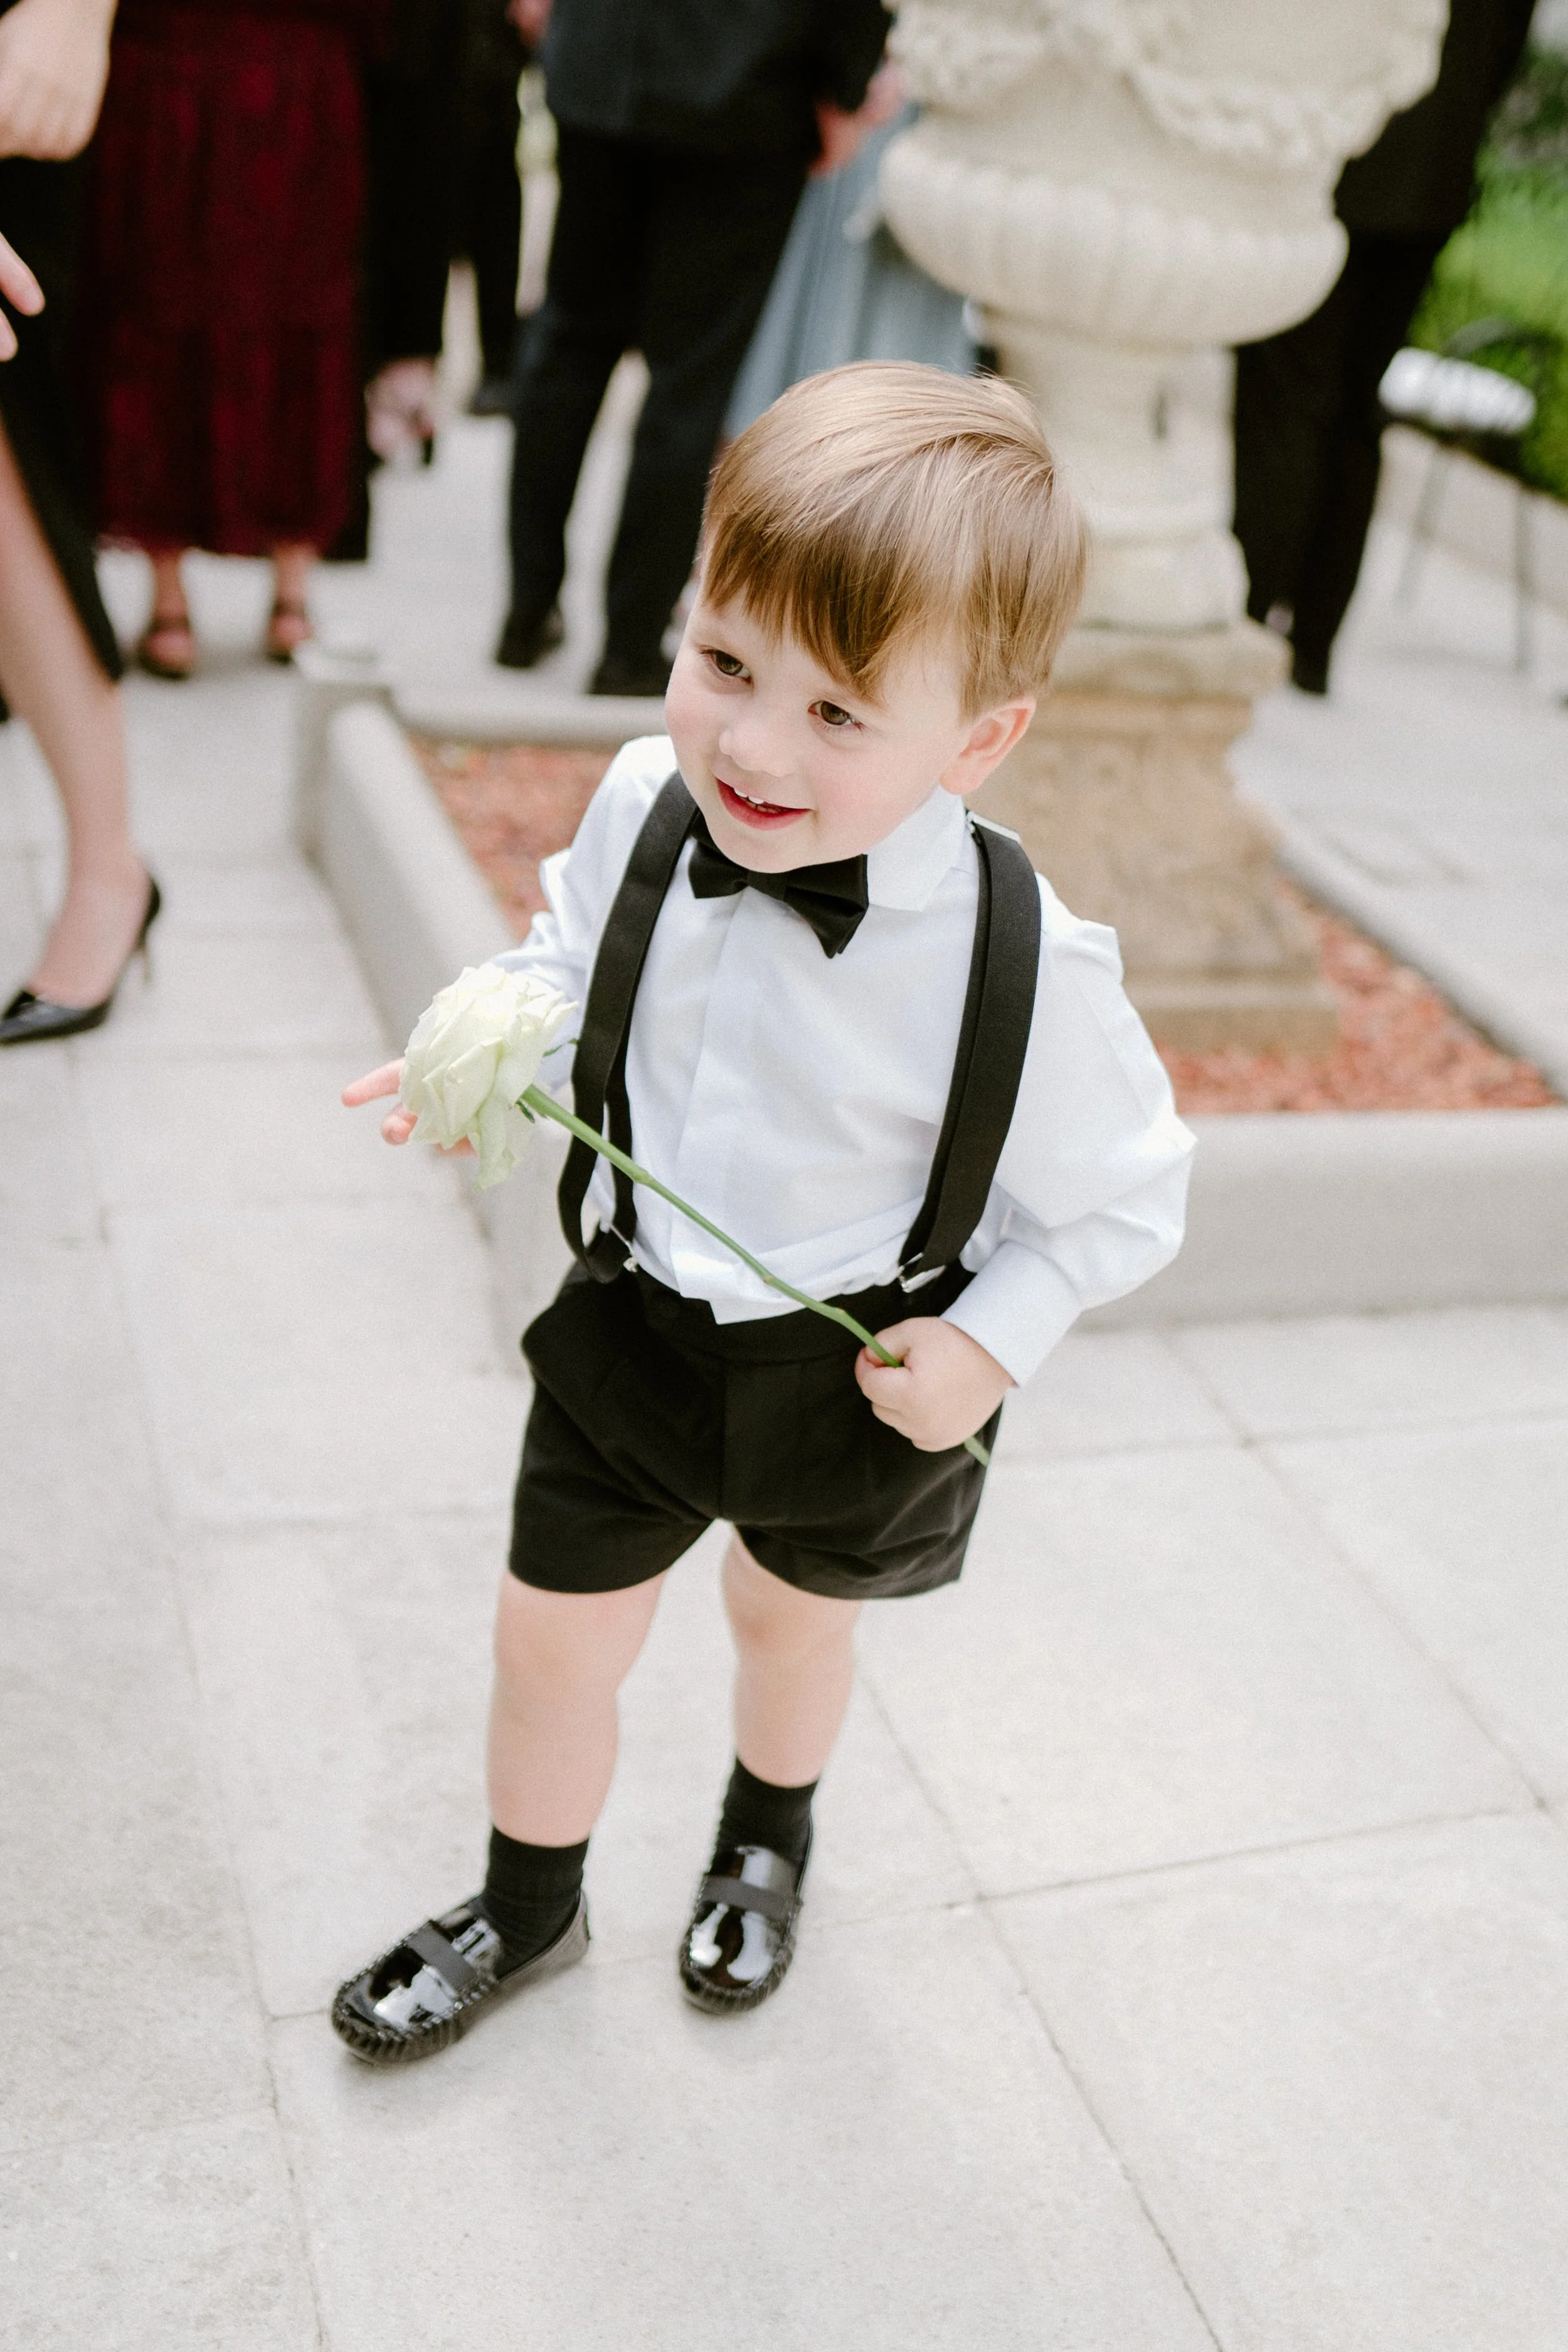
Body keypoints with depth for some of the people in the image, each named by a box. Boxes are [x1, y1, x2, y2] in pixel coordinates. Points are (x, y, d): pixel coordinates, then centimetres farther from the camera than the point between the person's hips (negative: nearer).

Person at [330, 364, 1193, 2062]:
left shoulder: (1020, 967, -30)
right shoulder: (643, 805, -19)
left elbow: (1122, 1193, -13)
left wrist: (993, 1342, -21)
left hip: (852, 1378, -2)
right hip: (631, 1326, 3)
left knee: (792, 1610, 27)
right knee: (552, 1637, 16)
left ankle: (767, 1840, 62)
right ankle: (528, 1909, 49)